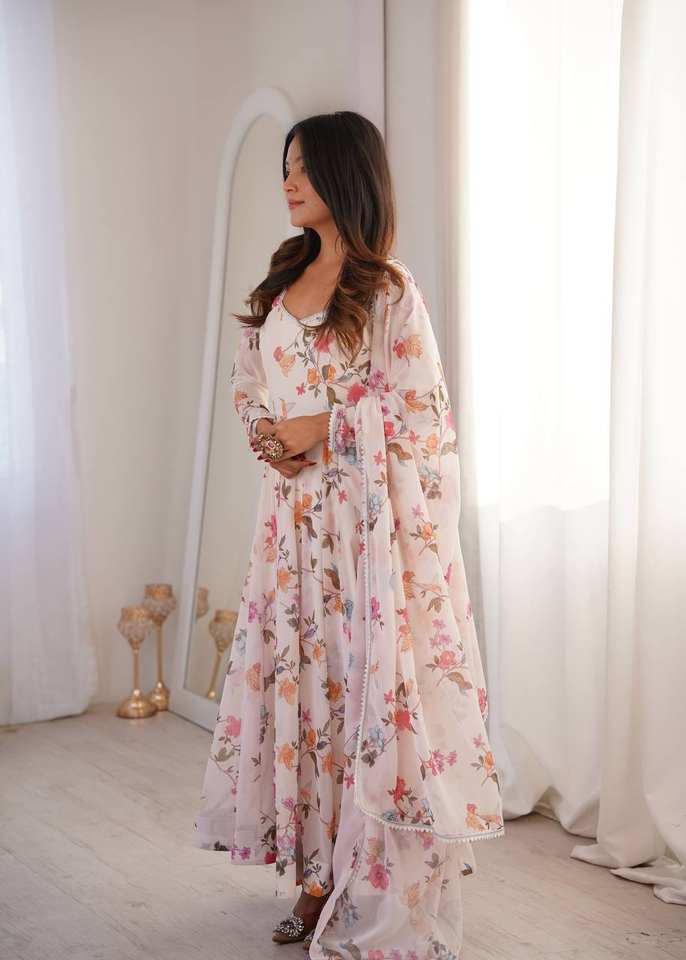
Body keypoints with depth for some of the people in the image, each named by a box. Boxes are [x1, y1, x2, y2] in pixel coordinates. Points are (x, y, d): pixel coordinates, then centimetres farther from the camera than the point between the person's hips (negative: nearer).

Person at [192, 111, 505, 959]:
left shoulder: (389, 291, -8)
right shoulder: (282, 282, 13)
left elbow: (422, 410, -10)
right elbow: (249, 382, 18)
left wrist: (322, 429, -13)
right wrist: (265, 432, -1)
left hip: (368, 514, -7)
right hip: (294, 511, 7)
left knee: (368, 681, -4)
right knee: (301, 673, 9)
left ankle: (379, 891, 7)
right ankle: (317, 874, 21)